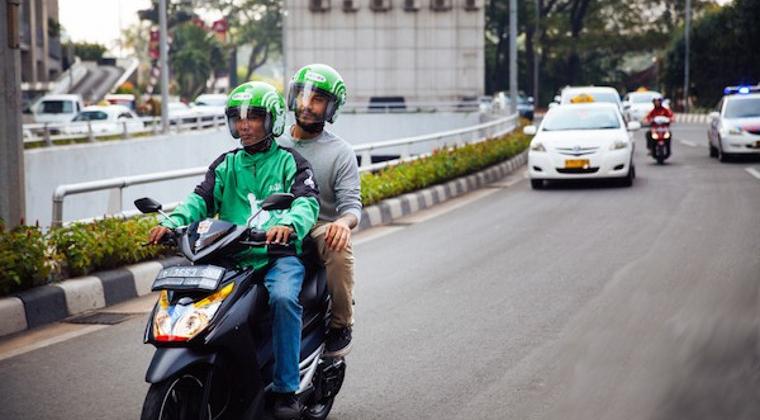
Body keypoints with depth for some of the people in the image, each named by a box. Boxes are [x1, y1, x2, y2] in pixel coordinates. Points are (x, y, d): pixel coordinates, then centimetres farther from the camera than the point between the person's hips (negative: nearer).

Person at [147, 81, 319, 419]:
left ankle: (286, 389, -27)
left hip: (279, 255, -4)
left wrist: (288, 223, -33)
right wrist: (172, 222, -15)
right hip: (232, 257, 4)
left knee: (283, 296, -35)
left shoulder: (289, 162, 7)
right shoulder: (226, 165, 20)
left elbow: (308, 201, -9)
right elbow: (202, 198, 6)